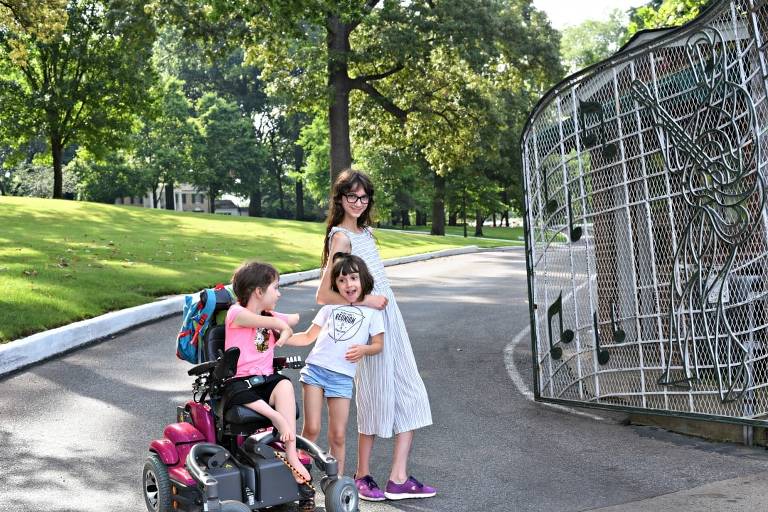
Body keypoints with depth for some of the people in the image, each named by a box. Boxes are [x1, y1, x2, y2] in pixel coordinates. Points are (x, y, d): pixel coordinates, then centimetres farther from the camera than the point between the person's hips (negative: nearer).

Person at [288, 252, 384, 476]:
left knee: (338, 435, 2)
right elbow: (308, 336, 16)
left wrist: (364, 349, -13)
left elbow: (378, 344, 8)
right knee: (311, 428, -5)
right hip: (315, 369, 1)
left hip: (342, 376, -1)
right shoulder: (330, 307, 12)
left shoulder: (371, 311, 7)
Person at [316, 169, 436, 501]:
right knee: (377, 398, 2)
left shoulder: (364, 231, 11)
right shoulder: (341, 237, -13)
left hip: (390, 319, 8)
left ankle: (399, 479, 14)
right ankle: (363, 476, 20)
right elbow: (324, 296, -17)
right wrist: (365, 300, -17)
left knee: (409, 397, 8)